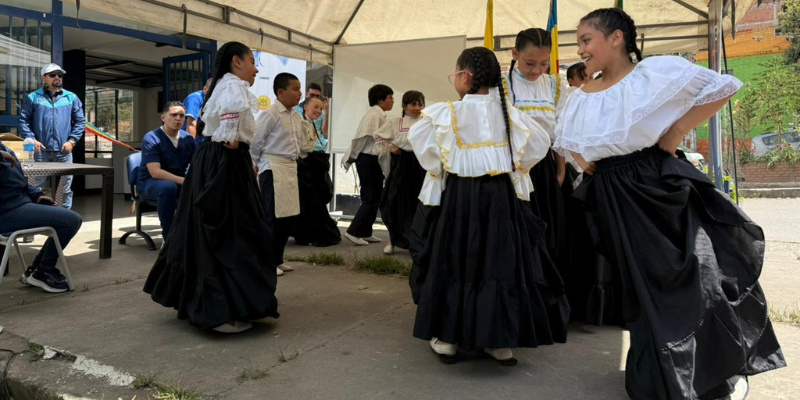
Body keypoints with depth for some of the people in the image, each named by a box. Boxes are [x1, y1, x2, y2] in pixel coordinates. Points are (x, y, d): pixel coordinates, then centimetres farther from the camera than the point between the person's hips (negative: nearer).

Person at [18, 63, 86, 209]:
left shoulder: (71, 98, 11)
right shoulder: (33, 97, 7)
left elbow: (80, 121, 9)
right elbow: (23, 120, 4)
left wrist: (72, 140, -2)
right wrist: (31, 139, -9)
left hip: (63, 151, 1)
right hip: (40, 151, -1)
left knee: (65, 188, 7)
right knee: (35, 187, 3)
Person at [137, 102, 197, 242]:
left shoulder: (188, 138, 0)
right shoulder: (151, 138, -15)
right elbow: (155, 172, -25)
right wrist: (182, 180, -37)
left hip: (178, 181, 5)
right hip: (149, 183, -5)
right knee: (168, 187, -38)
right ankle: (168, 236, -24)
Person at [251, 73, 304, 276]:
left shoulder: (297, 117, 12)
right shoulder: (270, 114, -12)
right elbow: (255, 141, -9)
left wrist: (294, 161, 14)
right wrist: (254, 166, -2)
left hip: (290, 168, 8)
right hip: (273, 169, -8)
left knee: (289, 216, 10)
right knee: (274, 217, -5)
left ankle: (277, 259, 21)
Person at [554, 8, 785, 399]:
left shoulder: (658, 71, -8)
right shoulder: (579, 98, 6)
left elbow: (723, 88, -5)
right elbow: (568, 143, 22)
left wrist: (677, 131, -12)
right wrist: (587, 163, 2)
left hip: (661, 186, -4)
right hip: (614, 199, 4)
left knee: (693, 278, 3)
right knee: (643, 287, 14)